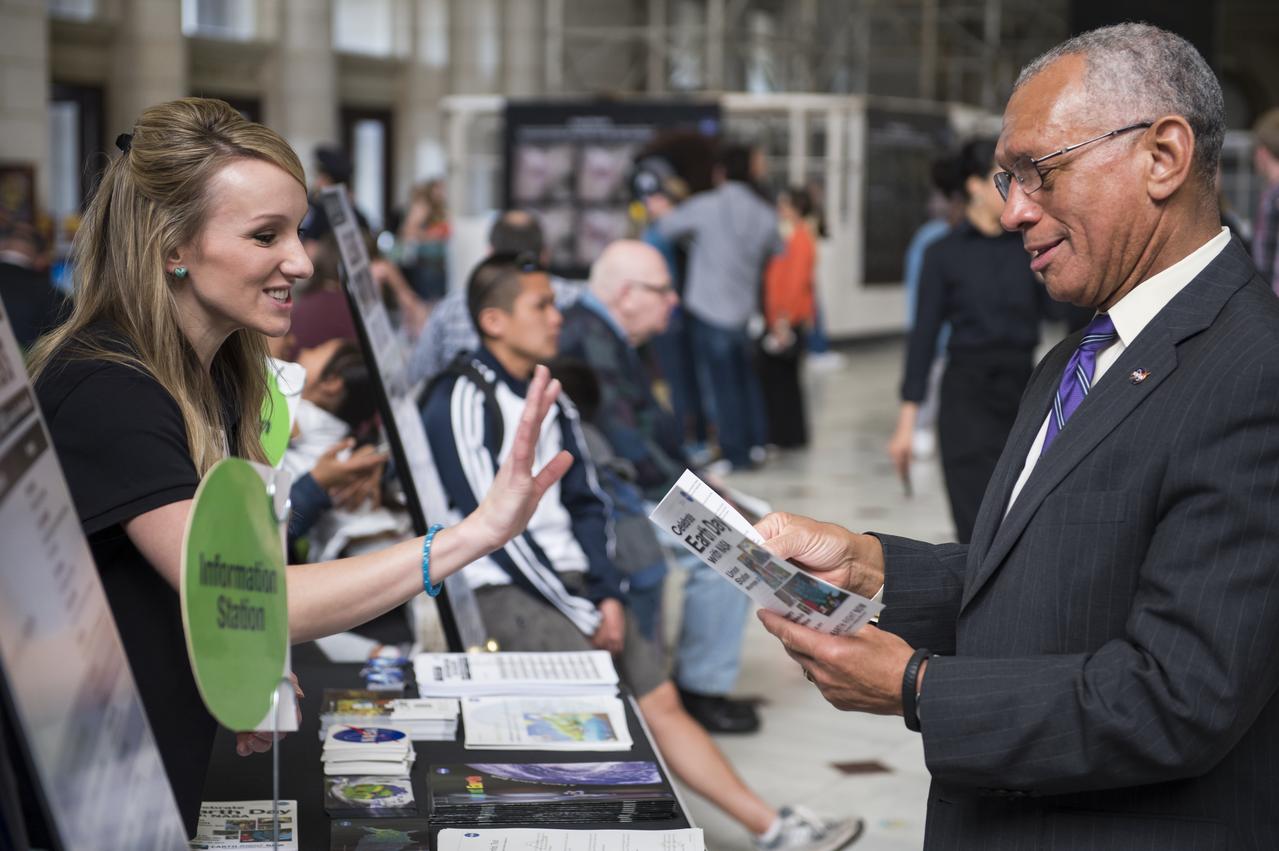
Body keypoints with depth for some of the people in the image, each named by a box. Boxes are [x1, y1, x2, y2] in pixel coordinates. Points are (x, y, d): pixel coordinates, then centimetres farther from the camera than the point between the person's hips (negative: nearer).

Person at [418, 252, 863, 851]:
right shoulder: (463, 402, -12)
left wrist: (606, 594, -1)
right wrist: (582, 614, -13)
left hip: (571, 585, 7)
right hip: (501, 592, -7)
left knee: (660, 698, 3)